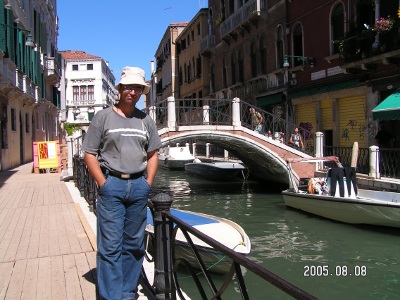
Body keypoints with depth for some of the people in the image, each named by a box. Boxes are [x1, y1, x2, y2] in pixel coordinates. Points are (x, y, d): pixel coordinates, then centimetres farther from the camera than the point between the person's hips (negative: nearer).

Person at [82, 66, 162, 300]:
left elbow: (152, 154, 16)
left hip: (139, 185, 4)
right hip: (111, 184, -4)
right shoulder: (103, 117, 0)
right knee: (110, 245, -3)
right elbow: (90, 154, -1)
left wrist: (148, 183, 6)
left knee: (134, 243, 11)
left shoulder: (145, 120, 11)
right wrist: (104, 184, -8)